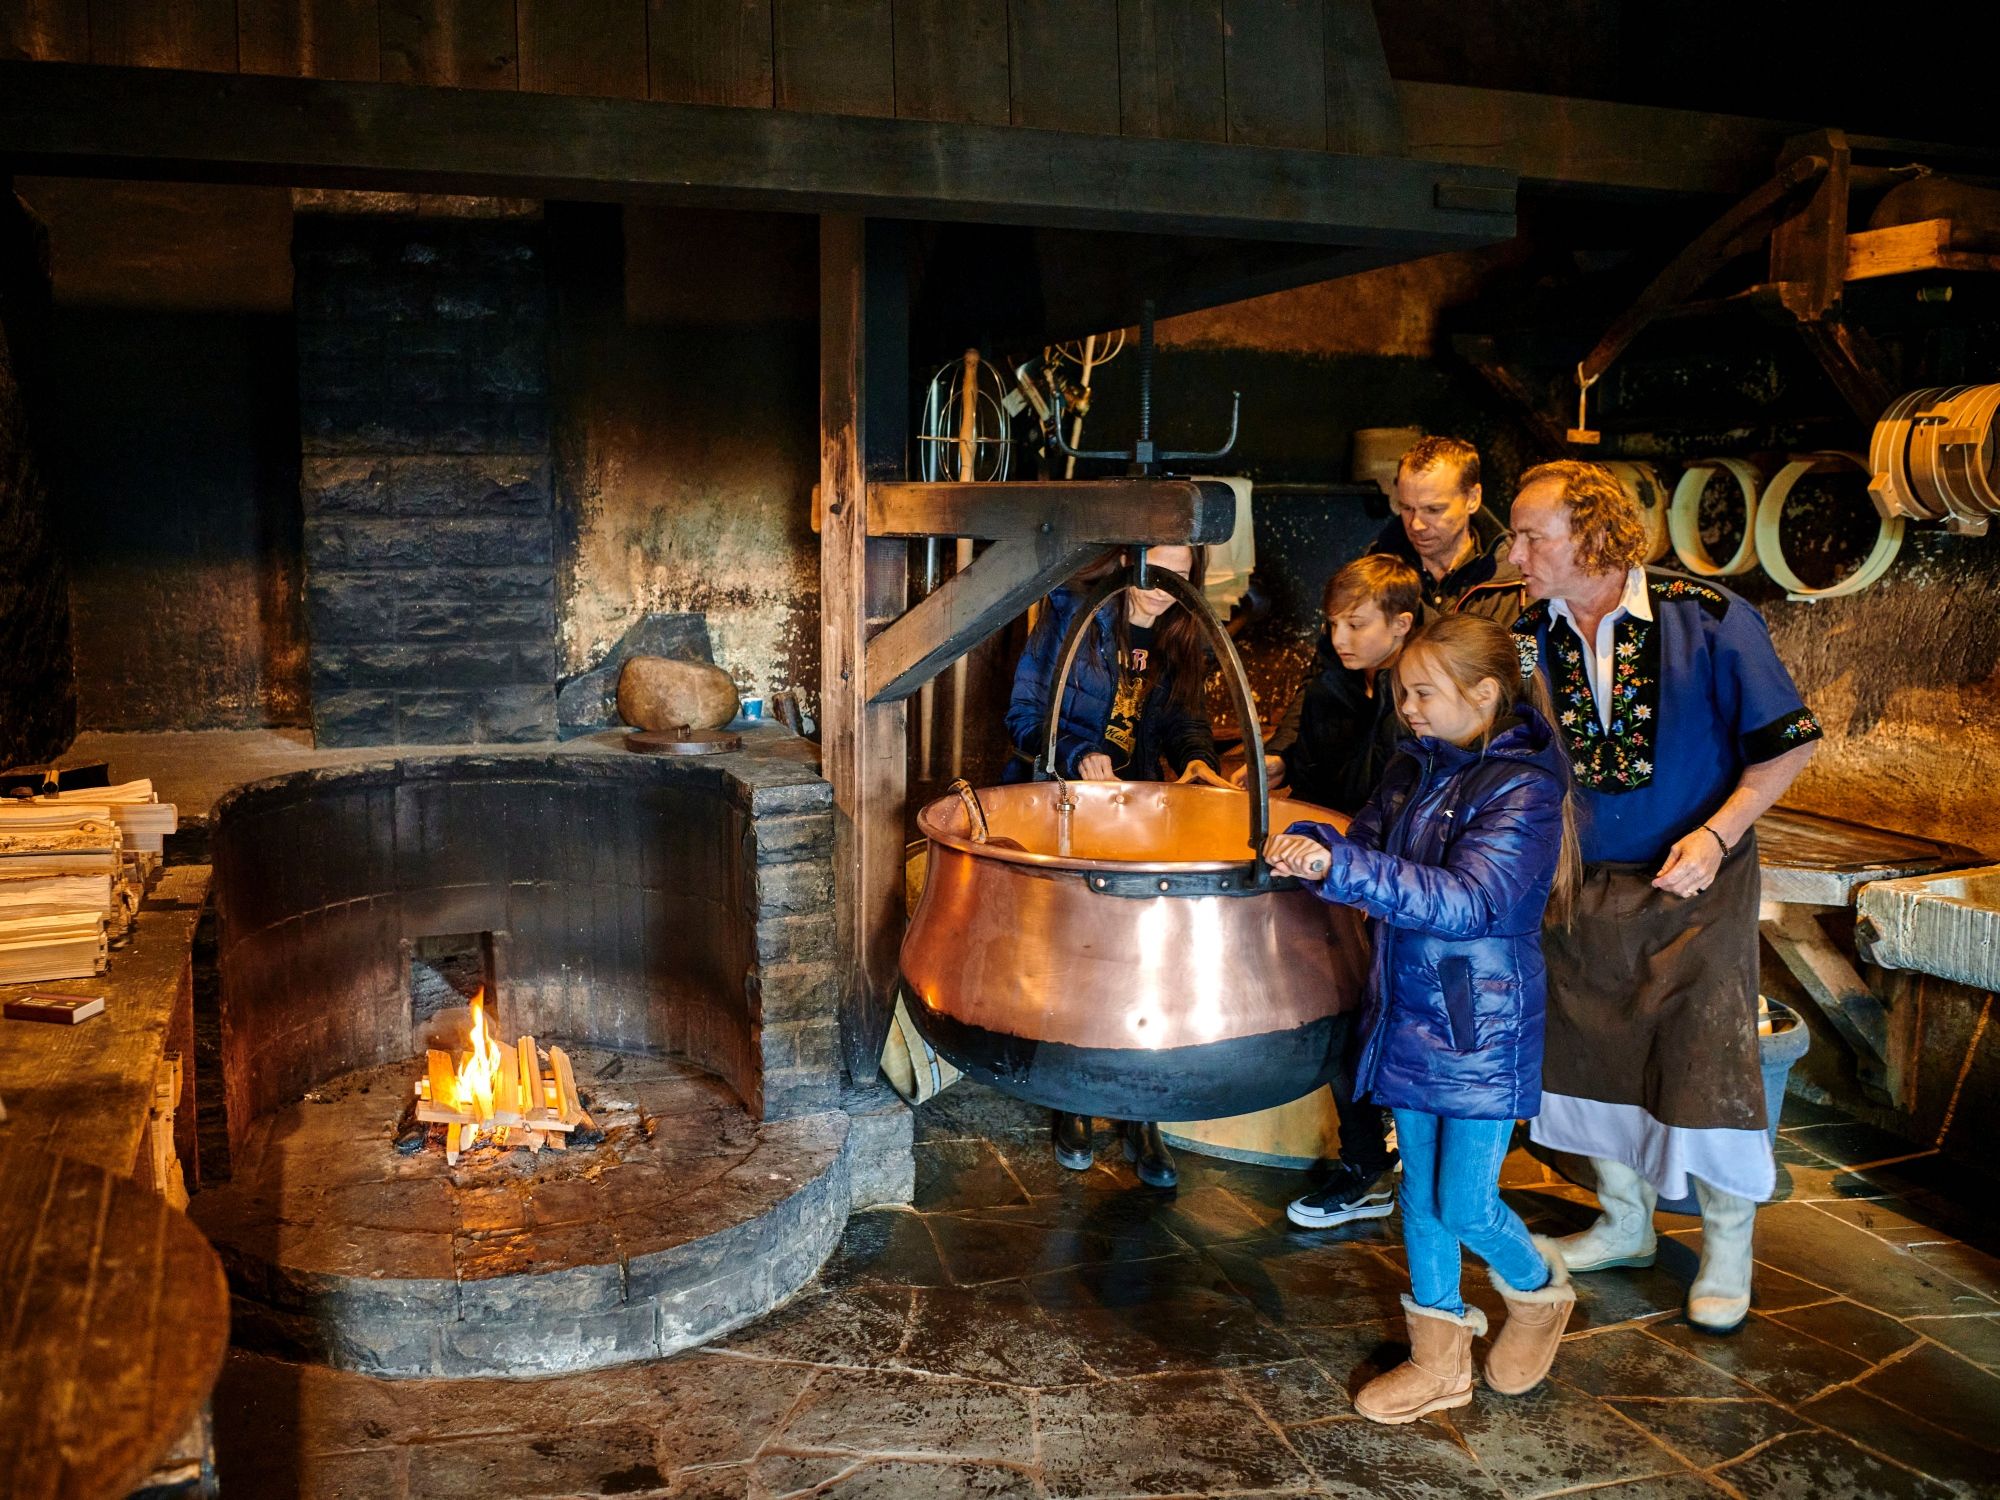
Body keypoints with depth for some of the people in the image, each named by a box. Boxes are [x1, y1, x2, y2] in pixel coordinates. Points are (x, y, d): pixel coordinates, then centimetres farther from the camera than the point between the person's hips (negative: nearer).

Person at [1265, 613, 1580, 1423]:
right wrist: (1310, 842, -17)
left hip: (1481, 1030, -7)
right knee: (1420, 1190, 14)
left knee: (1466, 1205, 1)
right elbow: (1365, 852, 6)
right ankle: (1439, 1359, 29)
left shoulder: (1523, 788, -18)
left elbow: (1465, 900, -30)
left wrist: (1340, 865, -39)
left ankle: (1539, 1289, 33)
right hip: (1407, 1016, 7)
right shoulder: (1412, 770, 4)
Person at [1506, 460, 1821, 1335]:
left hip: (1696, 885, -4)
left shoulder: (1708, 620, -16)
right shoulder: (1531, 639, -4)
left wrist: (1716, 834, -20)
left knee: (1704, 1065, 1)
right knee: (1593, 1055, 13)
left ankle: (1728, 1248, 24)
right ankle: (1625, 1224, 36)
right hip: (1588, 888, 5)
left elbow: (1789, 740, -11)